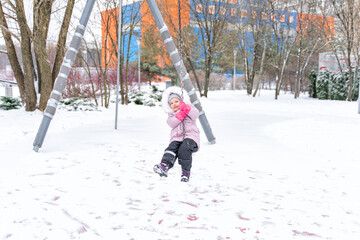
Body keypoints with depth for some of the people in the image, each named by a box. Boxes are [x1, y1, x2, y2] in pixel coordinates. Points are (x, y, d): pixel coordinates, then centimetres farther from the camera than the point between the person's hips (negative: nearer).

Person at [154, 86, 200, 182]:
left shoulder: (189, 108, 19)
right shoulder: (171, 114, 24)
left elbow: (195, 115, -6)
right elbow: (171, 123, -1)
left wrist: (185, 107, -14)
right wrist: (181, 114, -11)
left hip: (190, 135, -3)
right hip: (177, 137, 3)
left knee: (184, 149, -32)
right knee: (172, 148, -28)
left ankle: (186, 171, -21)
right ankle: (164, 165, -52)